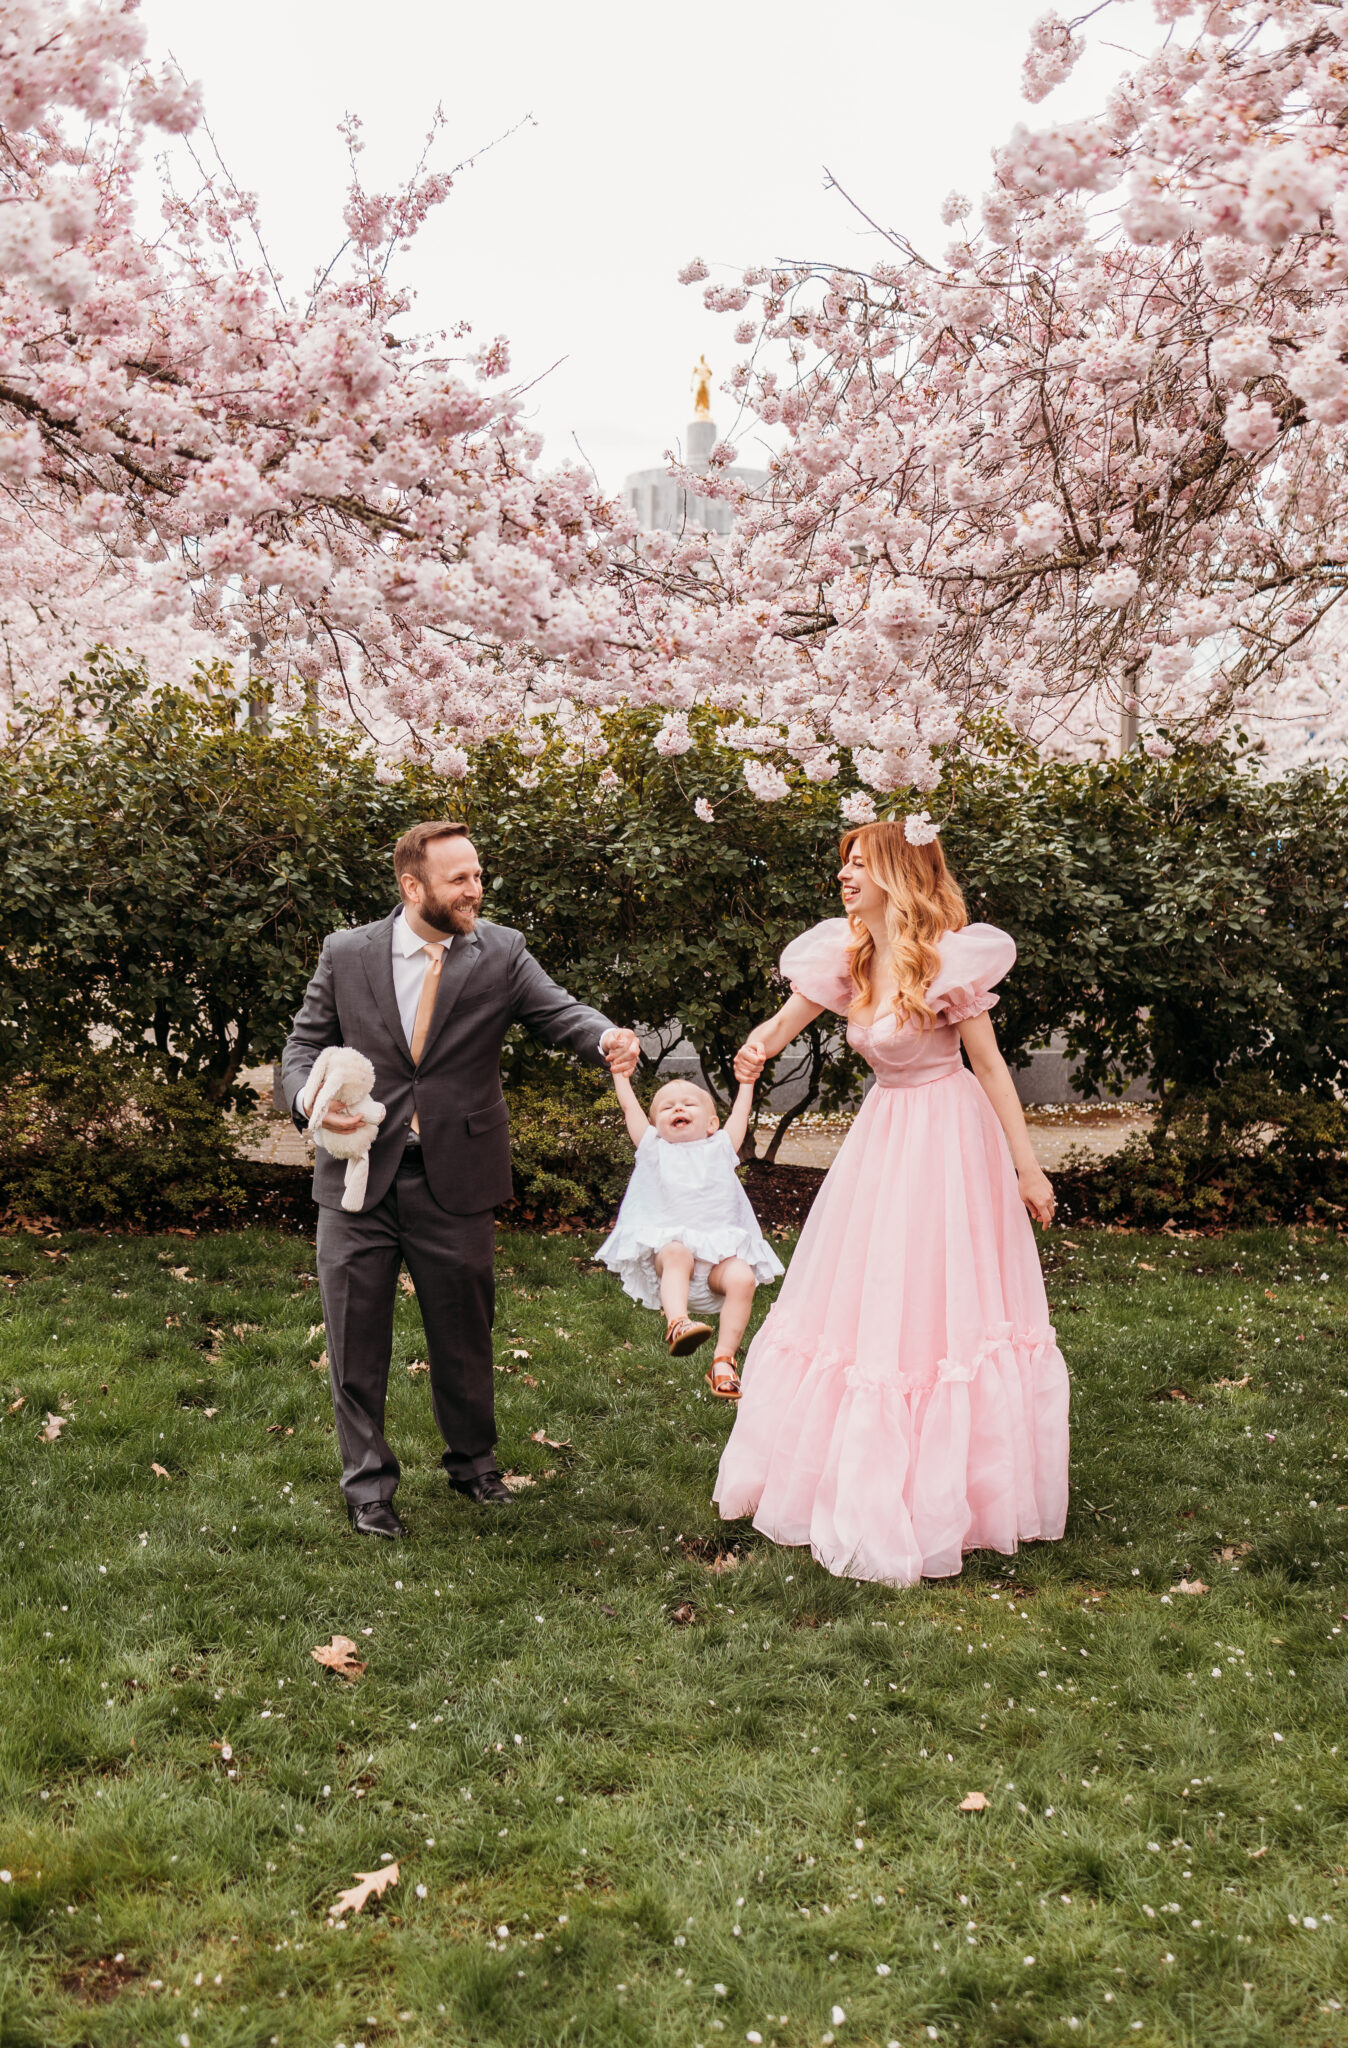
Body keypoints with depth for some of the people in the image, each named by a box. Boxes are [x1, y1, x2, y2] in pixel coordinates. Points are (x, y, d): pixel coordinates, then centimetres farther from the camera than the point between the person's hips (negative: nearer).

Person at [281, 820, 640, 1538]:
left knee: (464, 1330, 14)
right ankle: (368, 1484, 22)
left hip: (456, 1179, 0)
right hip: (359, 1173, 0)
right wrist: (308, 1096, -15)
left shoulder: (500, 953, 0)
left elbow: (559, 1012, -9)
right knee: (357, 1336, 6)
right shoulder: (346, 953, 1)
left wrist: (606, 1037, -32)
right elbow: (306, 1041, 6)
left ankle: (473, 1460, 37)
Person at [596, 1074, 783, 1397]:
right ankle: (677, 1323, -56)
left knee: (743, 1278, -28)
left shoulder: (720, 1148, 22)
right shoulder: (654, 1150, 19)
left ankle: (725, 1358, -27)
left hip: (719, 1250, 1)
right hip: (668, 1242, -1)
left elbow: (741, 1111, 29)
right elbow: (630, 1107, 23)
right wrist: (620, 1072, 31)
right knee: (677, 1254, -37)